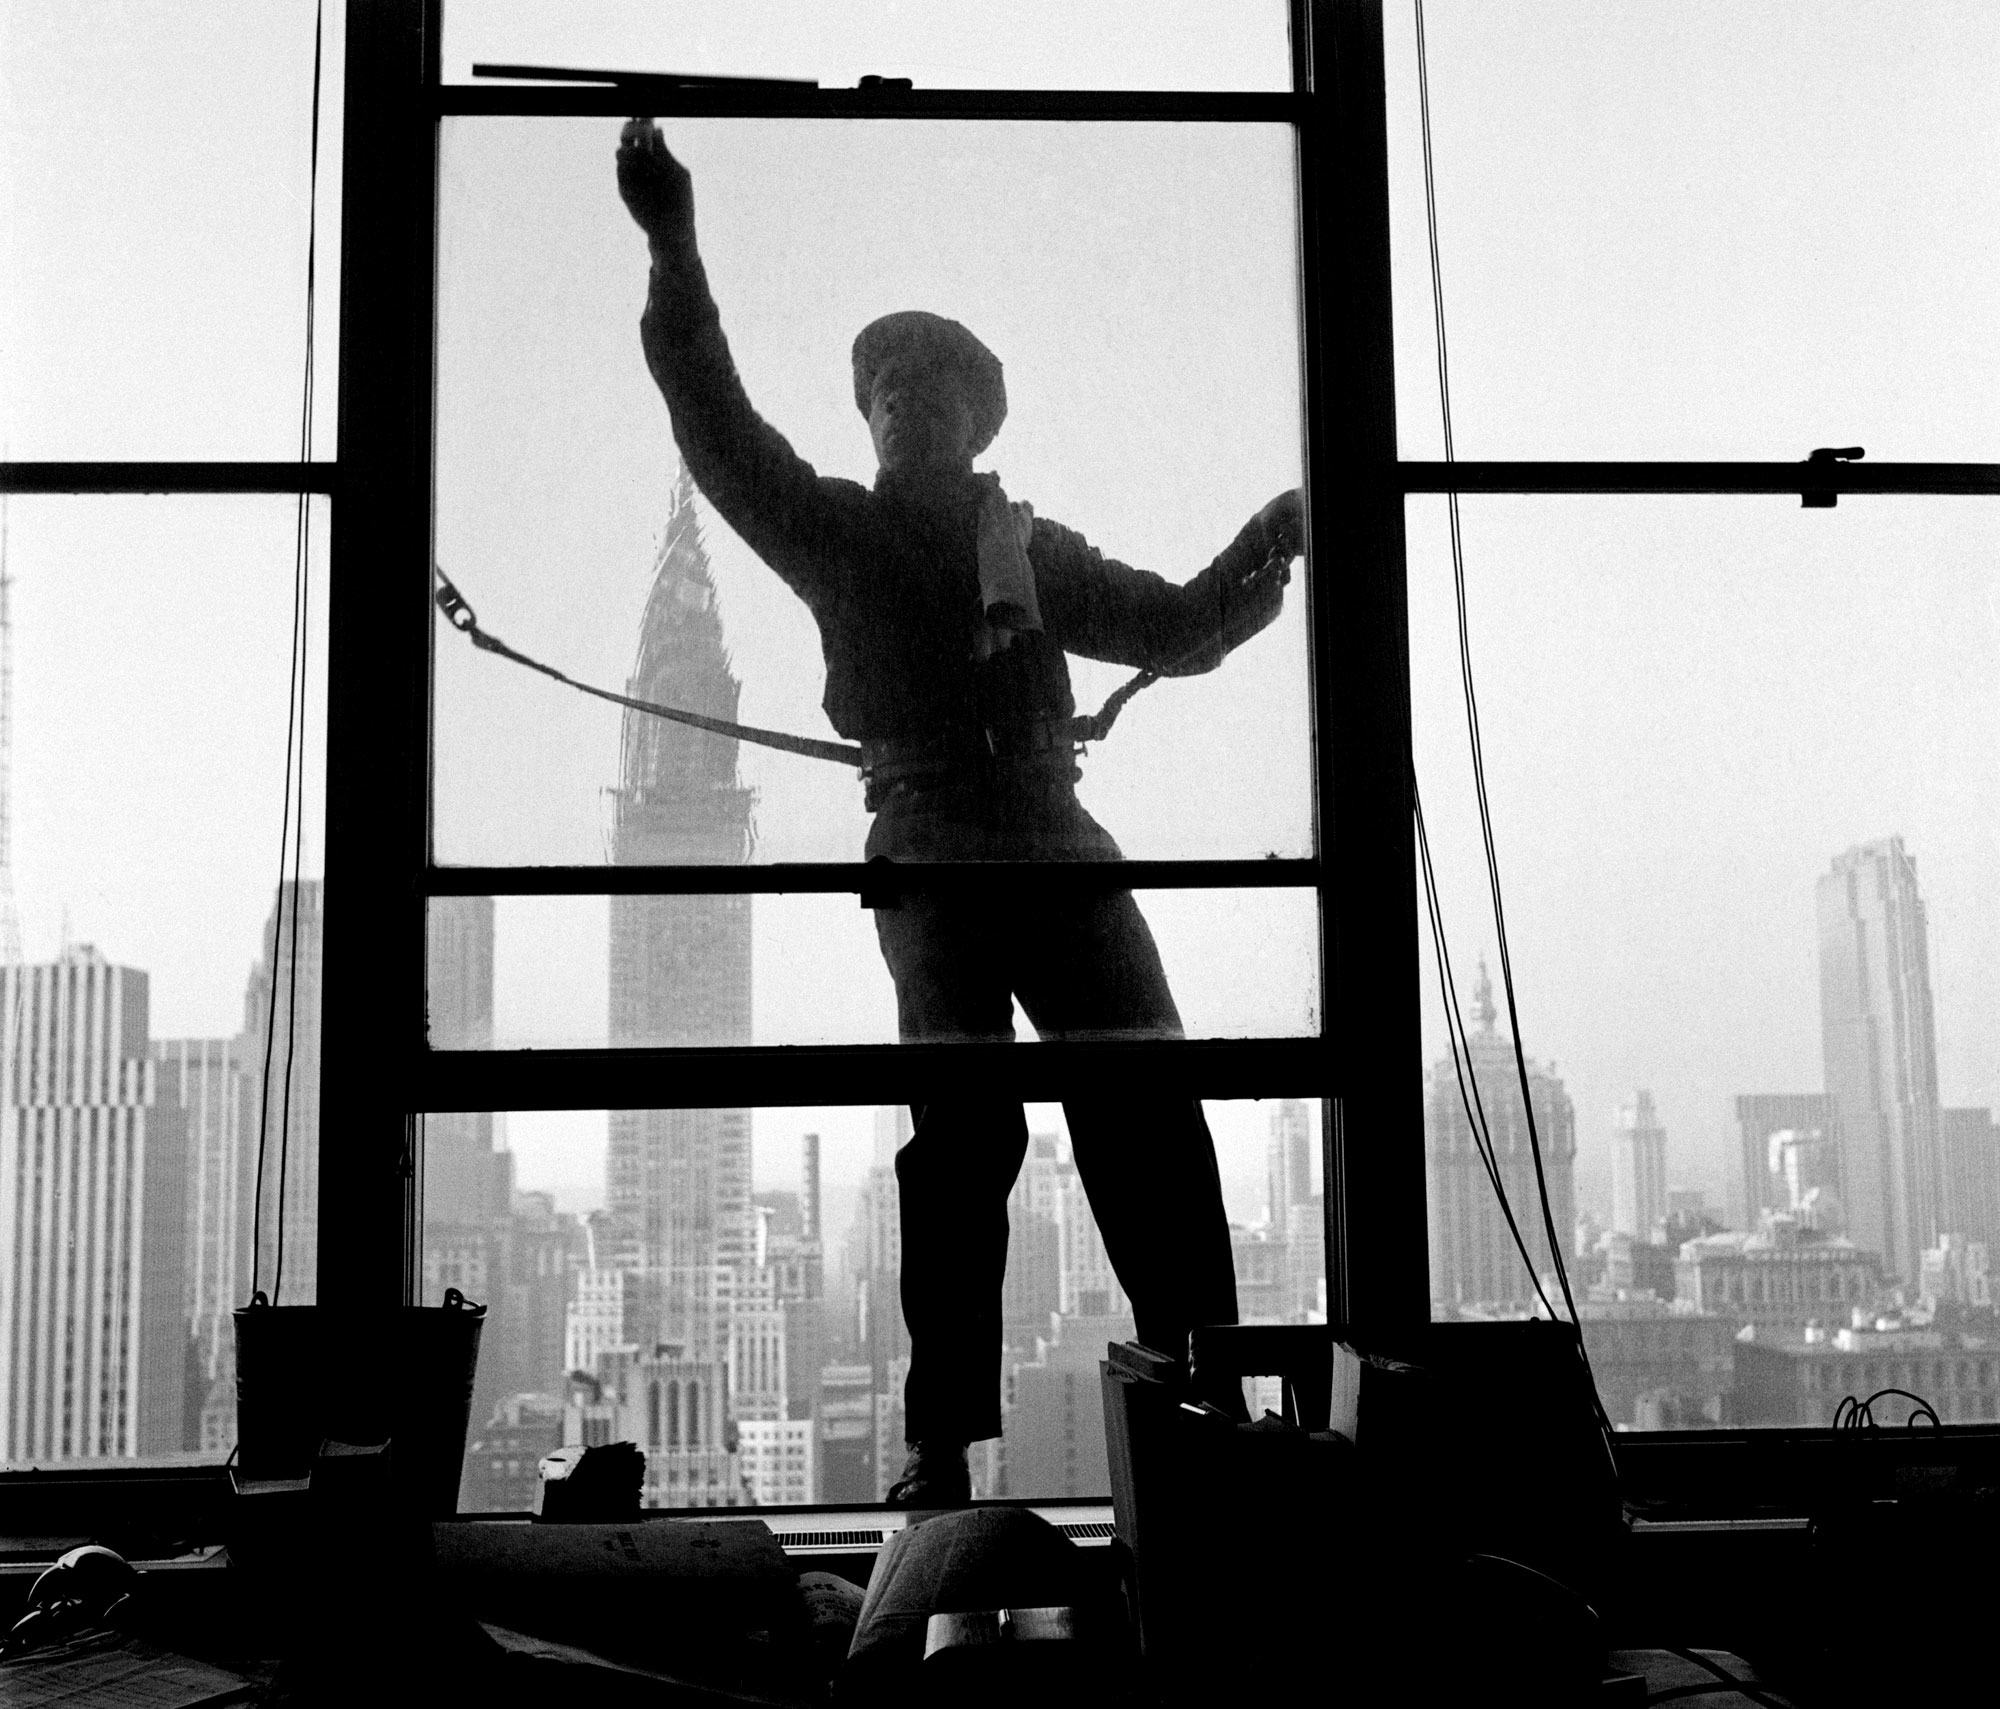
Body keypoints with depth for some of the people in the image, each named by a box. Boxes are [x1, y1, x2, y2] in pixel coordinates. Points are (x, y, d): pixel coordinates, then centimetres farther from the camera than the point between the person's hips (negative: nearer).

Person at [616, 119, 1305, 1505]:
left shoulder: (1033, 547, 23)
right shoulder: (836, 532, 15)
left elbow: (1174, 628, 25)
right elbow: (715, 419, 4)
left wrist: (1266, 554, 8)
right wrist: (676, 255, -5)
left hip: (1060, 850, 3)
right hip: (932, 864, -3)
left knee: (1150, 1119, -9)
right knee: (961, 1137, -11)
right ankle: (945, 1444, -8)